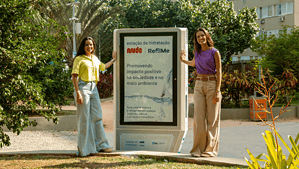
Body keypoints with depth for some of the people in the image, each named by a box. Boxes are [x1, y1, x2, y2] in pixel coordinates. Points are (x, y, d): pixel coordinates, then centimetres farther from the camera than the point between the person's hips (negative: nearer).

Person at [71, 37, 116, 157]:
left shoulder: (95, 59, 16)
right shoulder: (79, 59, -4)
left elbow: (103, 67, 37)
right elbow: (74, 76, -10)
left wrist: (113, 59, 43)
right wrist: (78, 93, -18)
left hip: (94, 88, 7)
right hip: (83, 87, -7)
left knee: (97, 117, 10)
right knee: (84, 119, -4)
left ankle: (100, 145, 20)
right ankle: (84, 148, 3)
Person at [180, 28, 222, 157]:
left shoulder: (214, 52, -3)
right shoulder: (197, 53, 11)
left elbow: (219, 73, -5)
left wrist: (217, 91, -13)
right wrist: (183, 60, 17)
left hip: (212, 84, -4)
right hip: (199, 85, 4)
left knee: (212, 118, -1)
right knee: (199, 117, 0)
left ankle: (210, 149, 5)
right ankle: (198, 148, 6)